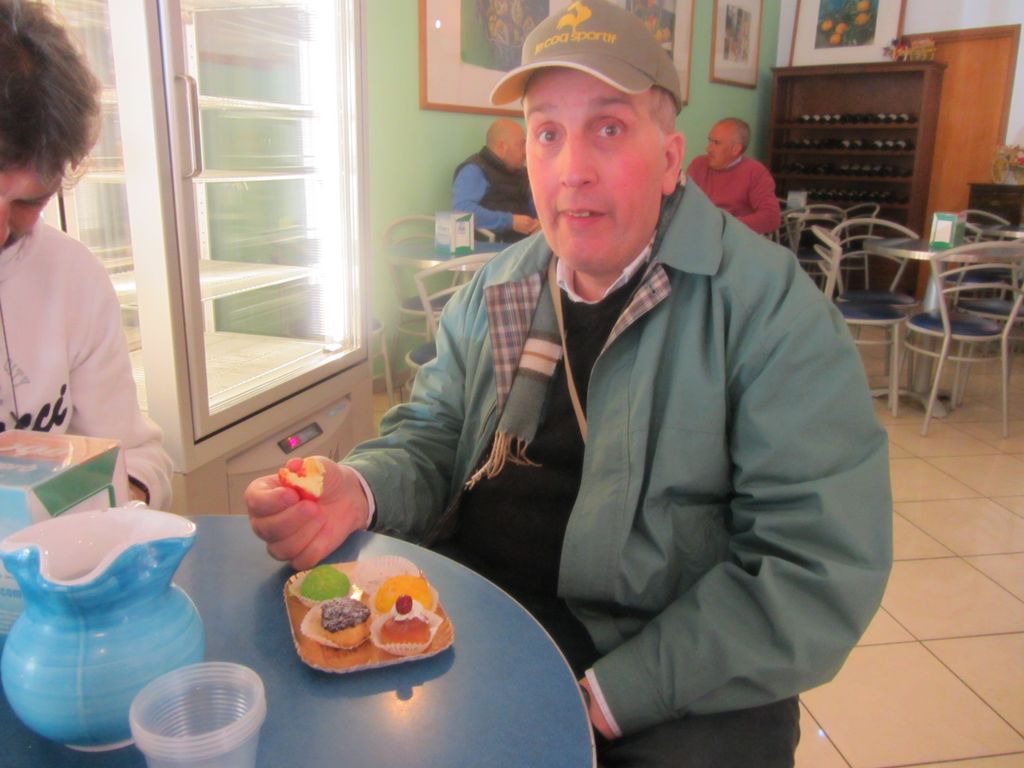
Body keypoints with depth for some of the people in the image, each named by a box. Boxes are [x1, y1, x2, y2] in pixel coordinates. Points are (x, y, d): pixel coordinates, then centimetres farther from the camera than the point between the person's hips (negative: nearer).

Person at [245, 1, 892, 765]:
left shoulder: (770, 306, -13)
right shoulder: (494, 292, 5)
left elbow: (824, 567, -17)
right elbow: (432, 437, 8)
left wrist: (609, 695, -20)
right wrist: (358, 491, -16)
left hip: (676, 682, -3)